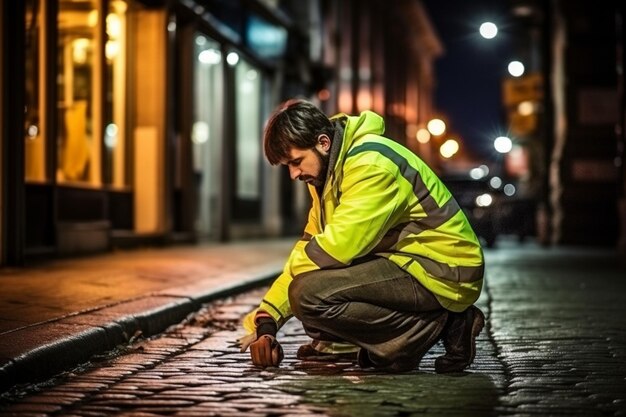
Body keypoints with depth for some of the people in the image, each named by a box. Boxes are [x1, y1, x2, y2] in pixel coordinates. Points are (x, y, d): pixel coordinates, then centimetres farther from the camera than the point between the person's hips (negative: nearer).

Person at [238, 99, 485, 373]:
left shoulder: (371, 164, -19)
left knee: (309, 294, -24)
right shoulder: (332, 169, 12)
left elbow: (339, 246, -26)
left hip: (444, 273, -10)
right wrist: (267, 321, 1)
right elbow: (310, 246, 12)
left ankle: (429, 328, -14)